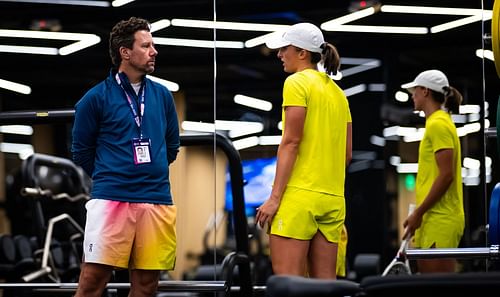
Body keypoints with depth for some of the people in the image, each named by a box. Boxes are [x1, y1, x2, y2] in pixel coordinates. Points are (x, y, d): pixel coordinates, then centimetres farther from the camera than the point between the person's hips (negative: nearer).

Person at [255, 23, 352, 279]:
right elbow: (346, 152, 15)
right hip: (332, 198, 8)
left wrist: (275, 197, -14)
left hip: (299, 193, -8)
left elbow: (291, 142, -13)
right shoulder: (337, 92, 17)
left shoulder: (297, 82, -5)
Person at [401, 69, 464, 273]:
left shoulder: (438, 125, -10)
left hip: (440, 220, -10)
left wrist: (418, 213, -16)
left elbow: (446, 175, -18)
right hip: (434, 219, 10)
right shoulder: (437, 123, 20)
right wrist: (419, 214, 22)